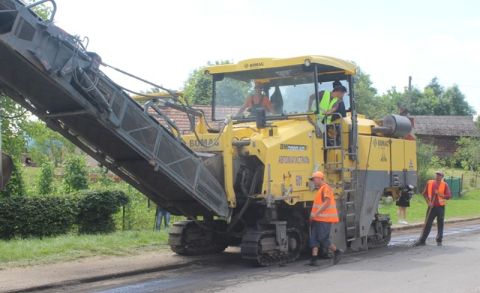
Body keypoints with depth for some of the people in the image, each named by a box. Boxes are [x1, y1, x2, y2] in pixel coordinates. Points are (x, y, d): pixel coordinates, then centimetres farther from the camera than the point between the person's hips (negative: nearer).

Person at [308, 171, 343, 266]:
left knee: (323, 239, -6)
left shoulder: (326, 188, -11)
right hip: (317, 219, 9)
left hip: (324, 219, -9)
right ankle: (314, 259, -4)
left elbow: (327, 203, -21)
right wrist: (314, 215, 21)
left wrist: (316, 213, -23)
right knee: (314, 239, 0)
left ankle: (337, 252, 11)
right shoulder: (320, 189, 20)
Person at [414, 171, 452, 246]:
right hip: (432, 207, 1)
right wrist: (428, 202, -2)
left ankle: (439, 240, 17)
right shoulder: (429, 183, 4)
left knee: (440, 224, 5)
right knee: (427, 224, 1)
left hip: (440, 207, -1)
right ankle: (422, 240, 5)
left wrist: (440, 194, -19)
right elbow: (425, 193, 10)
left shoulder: (445, 185, -2)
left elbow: (449, 196, -6)